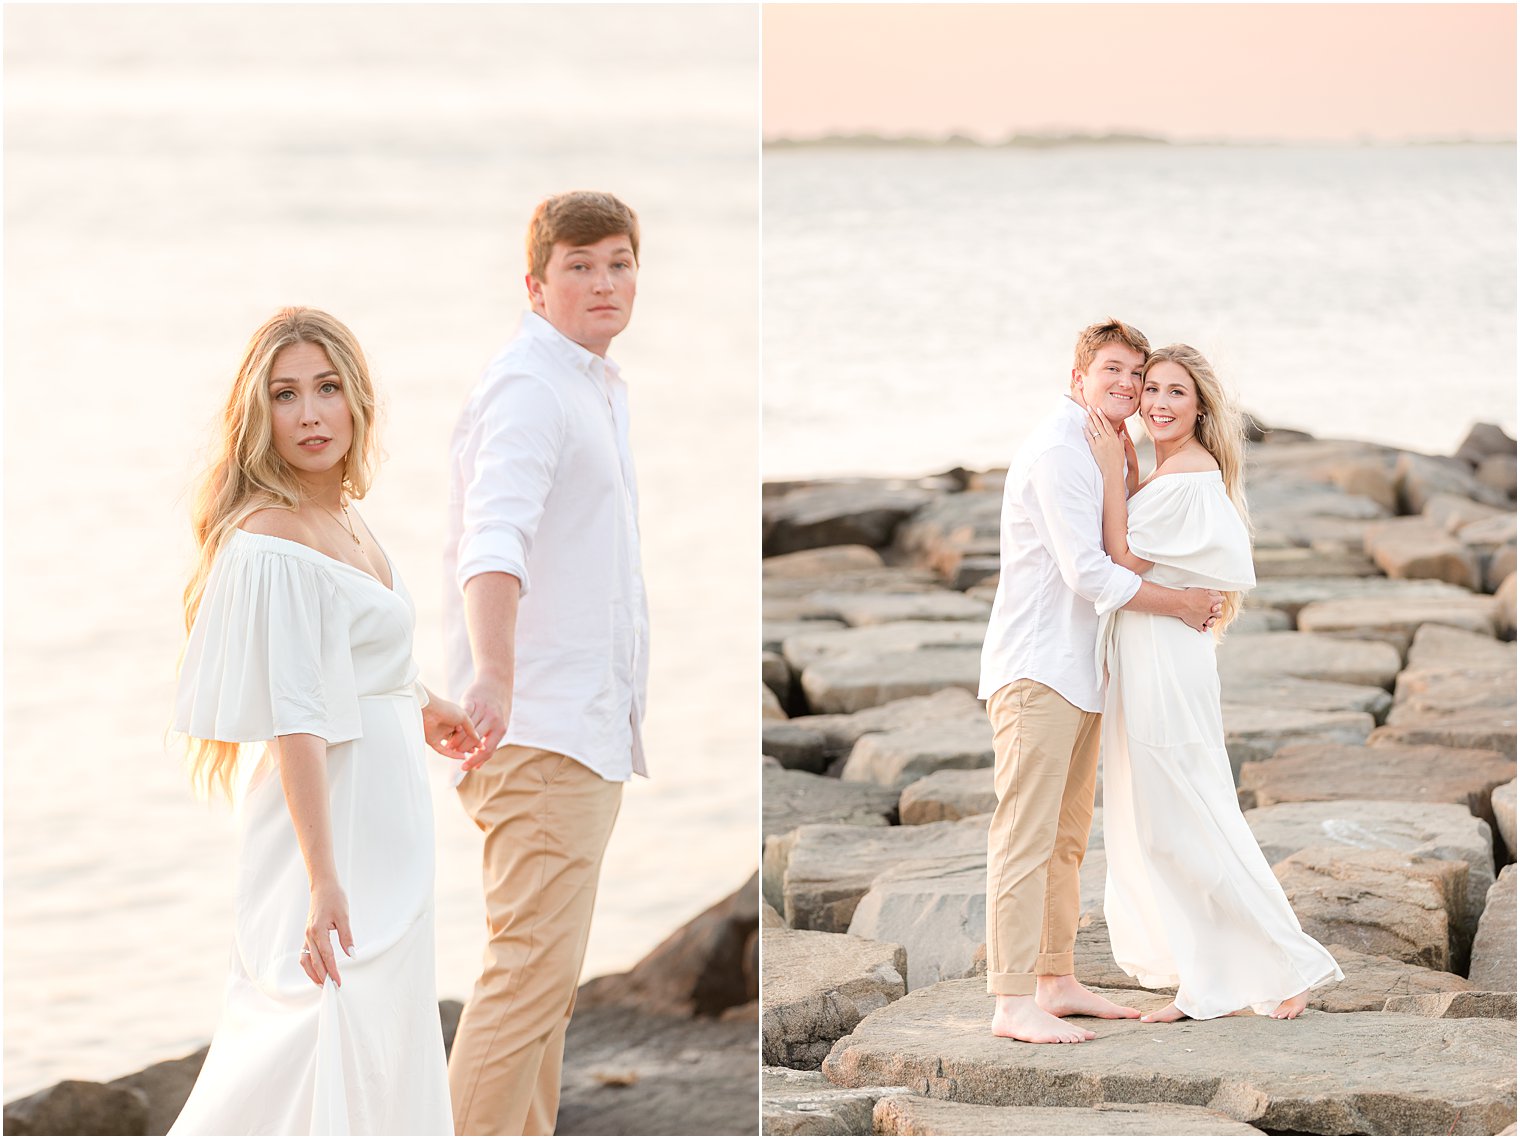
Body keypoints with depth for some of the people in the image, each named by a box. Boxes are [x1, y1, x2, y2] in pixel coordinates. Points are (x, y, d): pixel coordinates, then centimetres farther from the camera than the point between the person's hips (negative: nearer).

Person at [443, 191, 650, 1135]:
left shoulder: (605, 388, 17)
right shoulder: (527, 389, -15)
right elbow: (495, 536, -33)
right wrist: (492, 673, -49)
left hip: (591, 729, 10)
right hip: (541, 729, -10)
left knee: (550, 973, 14)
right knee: (534, 965, -15)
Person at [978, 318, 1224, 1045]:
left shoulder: (1097, 451, 20)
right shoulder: (1057, 448, -13)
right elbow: (1088, 573, -17)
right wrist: (1180, 604, -8)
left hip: (1075, 671, 10)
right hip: (1035, 669, -10)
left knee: (1065, 839, 14)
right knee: (1026, 837, -11)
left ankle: (1056, 982, 21)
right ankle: (1013, 1003, -12)